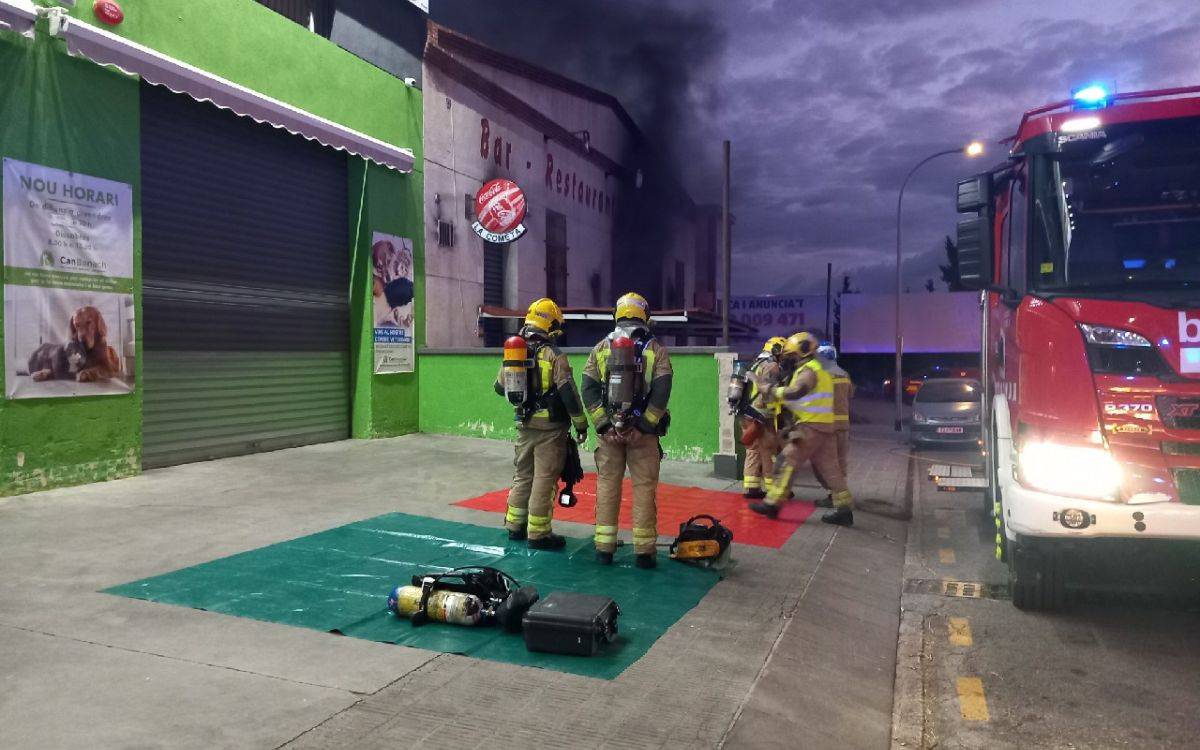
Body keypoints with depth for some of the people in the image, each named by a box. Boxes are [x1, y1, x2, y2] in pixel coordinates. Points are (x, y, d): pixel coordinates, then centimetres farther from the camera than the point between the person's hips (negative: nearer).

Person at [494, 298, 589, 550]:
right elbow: (568, 392, -17)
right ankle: (538, 534, 6)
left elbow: (500, 387, 13)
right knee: (544, 479, 1)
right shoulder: (554, 355, -14)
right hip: (550, 427, -6)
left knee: (522, 475, 18)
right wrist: (581, 423, -8)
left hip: (524, 425, 6)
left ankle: (515, 526, 27)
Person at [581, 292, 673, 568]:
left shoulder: (600, 348, 5)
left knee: (607, 486, 9)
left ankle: (604, 548, 14)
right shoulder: (656, 350, -1)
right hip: (643, 431, -2)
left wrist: (603, 426, -6)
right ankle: (644, 551, 9)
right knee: (644, 488, 5)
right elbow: (661, 393, -11)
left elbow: (589, 390, -3)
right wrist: (642, 428, -11)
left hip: (609, 430, 2)